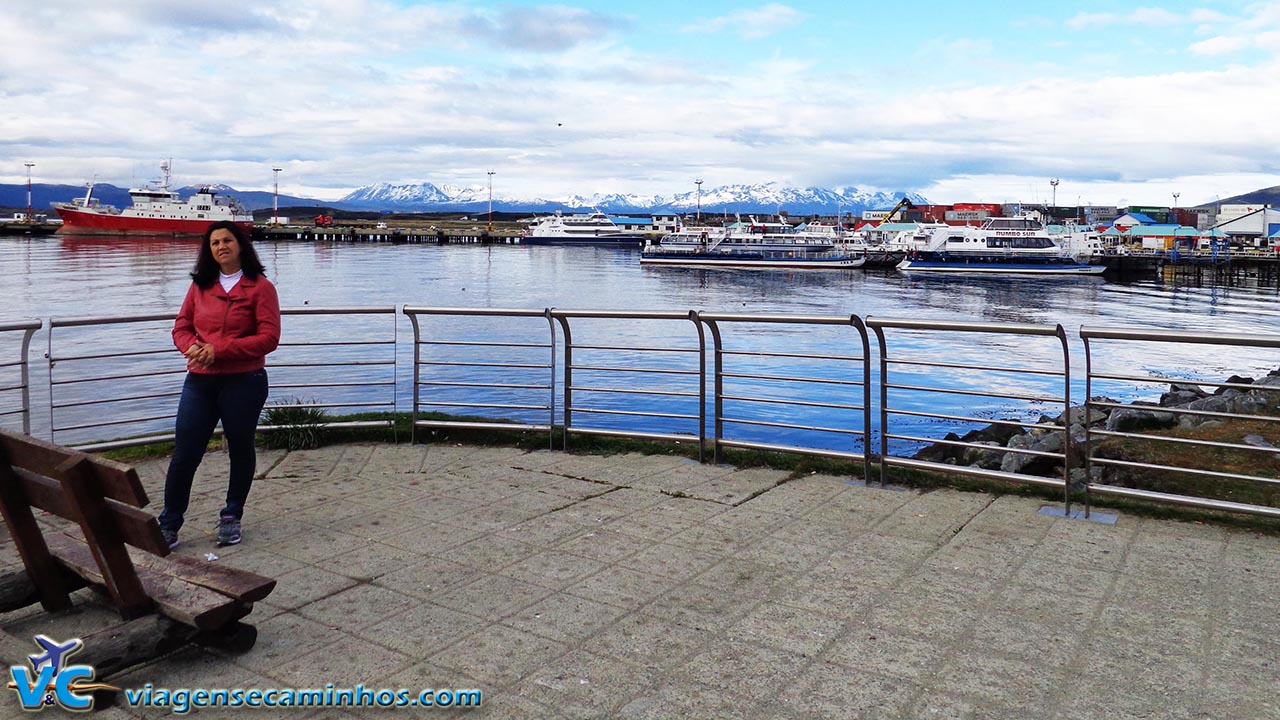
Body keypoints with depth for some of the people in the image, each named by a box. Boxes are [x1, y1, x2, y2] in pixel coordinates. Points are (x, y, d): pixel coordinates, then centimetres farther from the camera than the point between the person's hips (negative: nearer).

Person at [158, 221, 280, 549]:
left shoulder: (260, 287, -5)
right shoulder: (200, 286, 10)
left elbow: (269, 337, -12)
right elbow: (181, 326, 14)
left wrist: (219, 350, -17)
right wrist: (191, 347, -10)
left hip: (244, 382, -3)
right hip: (199, 381, 3)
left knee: (240, 450, 11)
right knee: (184, 454, 2)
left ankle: (232, 516, 29)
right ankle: (168, 525, 13)